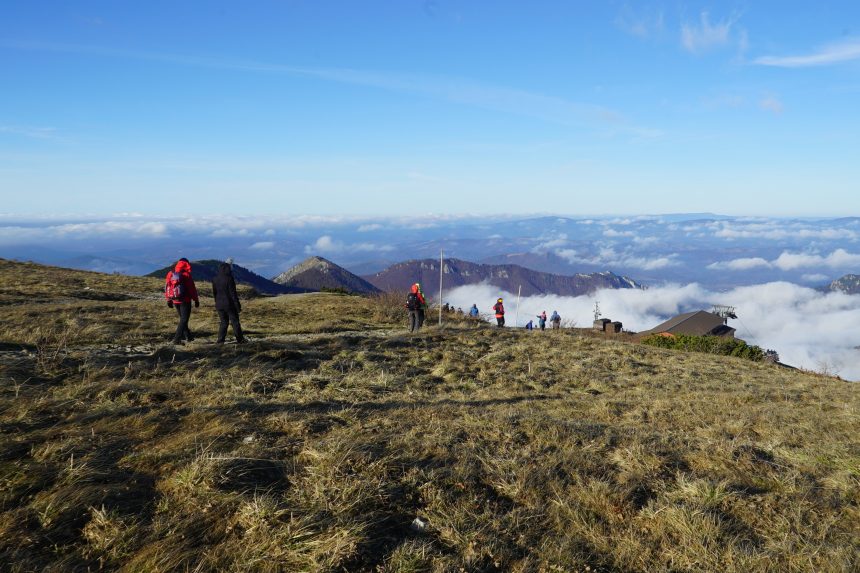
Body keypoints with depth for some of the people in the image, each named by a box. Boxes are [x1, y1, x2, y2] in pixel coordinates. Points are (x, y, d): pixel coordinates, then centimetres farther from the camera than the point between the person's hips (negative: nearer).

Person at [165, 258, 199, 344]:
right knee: (184, 320, -1)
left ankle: (188, 336, 30)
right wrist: (196, 300, -3)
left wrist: (168, 300, 16)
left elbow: (167, 287, 7)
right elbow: (192, 288, -11)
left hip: (175, 301, 6)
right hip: (185, 301, -6)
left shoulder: (170, 274, 4)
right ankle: (177, 339, -9)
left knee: (182, 318, 20)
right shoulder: (186, 275, -12)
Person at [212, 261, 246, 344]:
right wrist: (238, 305, -10)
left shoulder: (215, 279, 3)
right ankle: (239, 339, 10)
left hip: (219, 305, 5)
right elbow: (233, 294, -15)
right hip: (229, 304, -5)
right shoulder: (229, 279, -16)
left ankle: (220, 340, 7)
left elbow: (214, 293, 11)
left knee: (223, 322, 13)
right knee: (235, 322, 5)